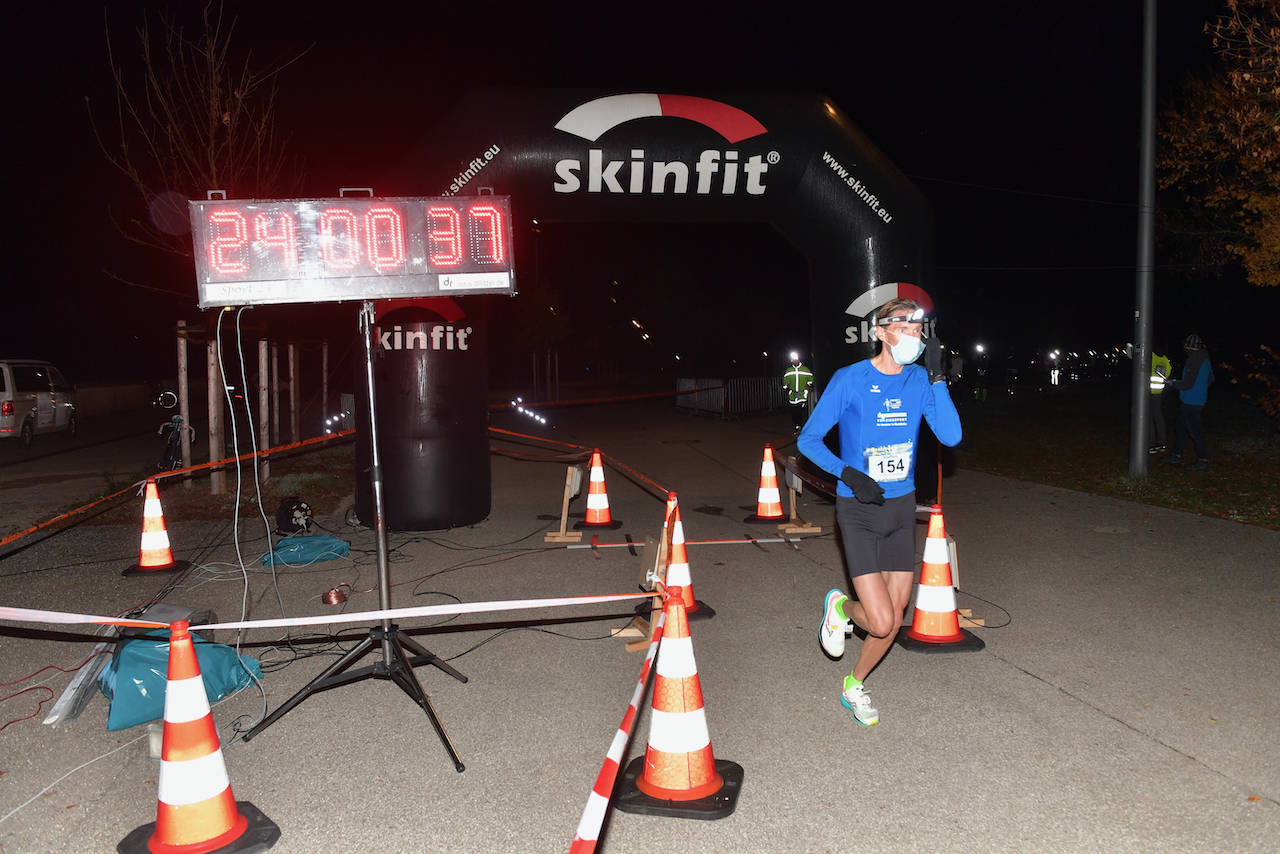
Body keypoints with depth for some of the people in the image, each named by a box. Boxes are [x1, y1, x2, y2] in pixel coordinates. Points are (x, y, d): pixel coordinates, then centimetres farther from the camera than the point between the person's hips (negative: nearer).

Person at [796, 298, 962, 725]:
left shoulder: (920, 381, 1)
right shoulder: (850, 381, -11)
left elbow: (951, 436, -12)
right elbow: (808, 440, -6)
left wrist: (937, 377, -17)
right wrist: (849, 474, -19)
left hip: (902, 507, 5)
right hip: (859, 512, -4)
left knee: (893, 620, 10)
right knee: (881, 622, -12)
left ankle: (854, 686, 34)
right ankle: (841, 606, 22)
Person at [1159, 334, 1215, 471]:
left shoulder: (1194, 361, -21)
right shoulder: (1205, 359, 10)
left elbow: (1188, 384, -23)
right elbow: (1210, 379, 20)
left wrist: (1172, 383, -10)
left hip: (1191, 402, -10)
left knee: (1195, 431, -2)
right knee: (1180, 427, 17)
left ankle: (1203, 461, 4)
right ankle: (1176, 456, 25)